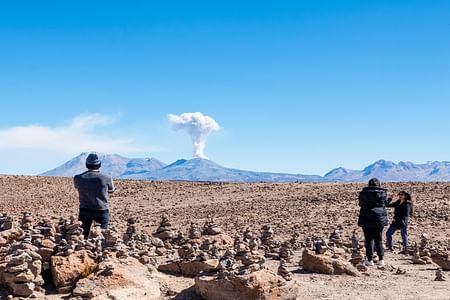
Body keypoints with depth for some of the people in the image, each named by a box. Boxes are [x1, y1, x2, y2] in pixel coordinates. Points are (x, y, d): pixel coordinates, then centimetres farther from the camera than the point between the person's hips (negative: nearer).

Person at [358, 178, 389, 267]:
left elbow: (361, 204, 11)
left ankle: (370, 259, 2)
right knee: (379, 239, 10)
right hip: (379, 219, 1)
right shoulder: (383, 193, -1)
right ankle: (381, 259, 5)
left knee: (369, 239, 4)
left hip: (366, 219, -1)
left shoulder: (364, 193, 0)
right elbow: (386, 204, 9)